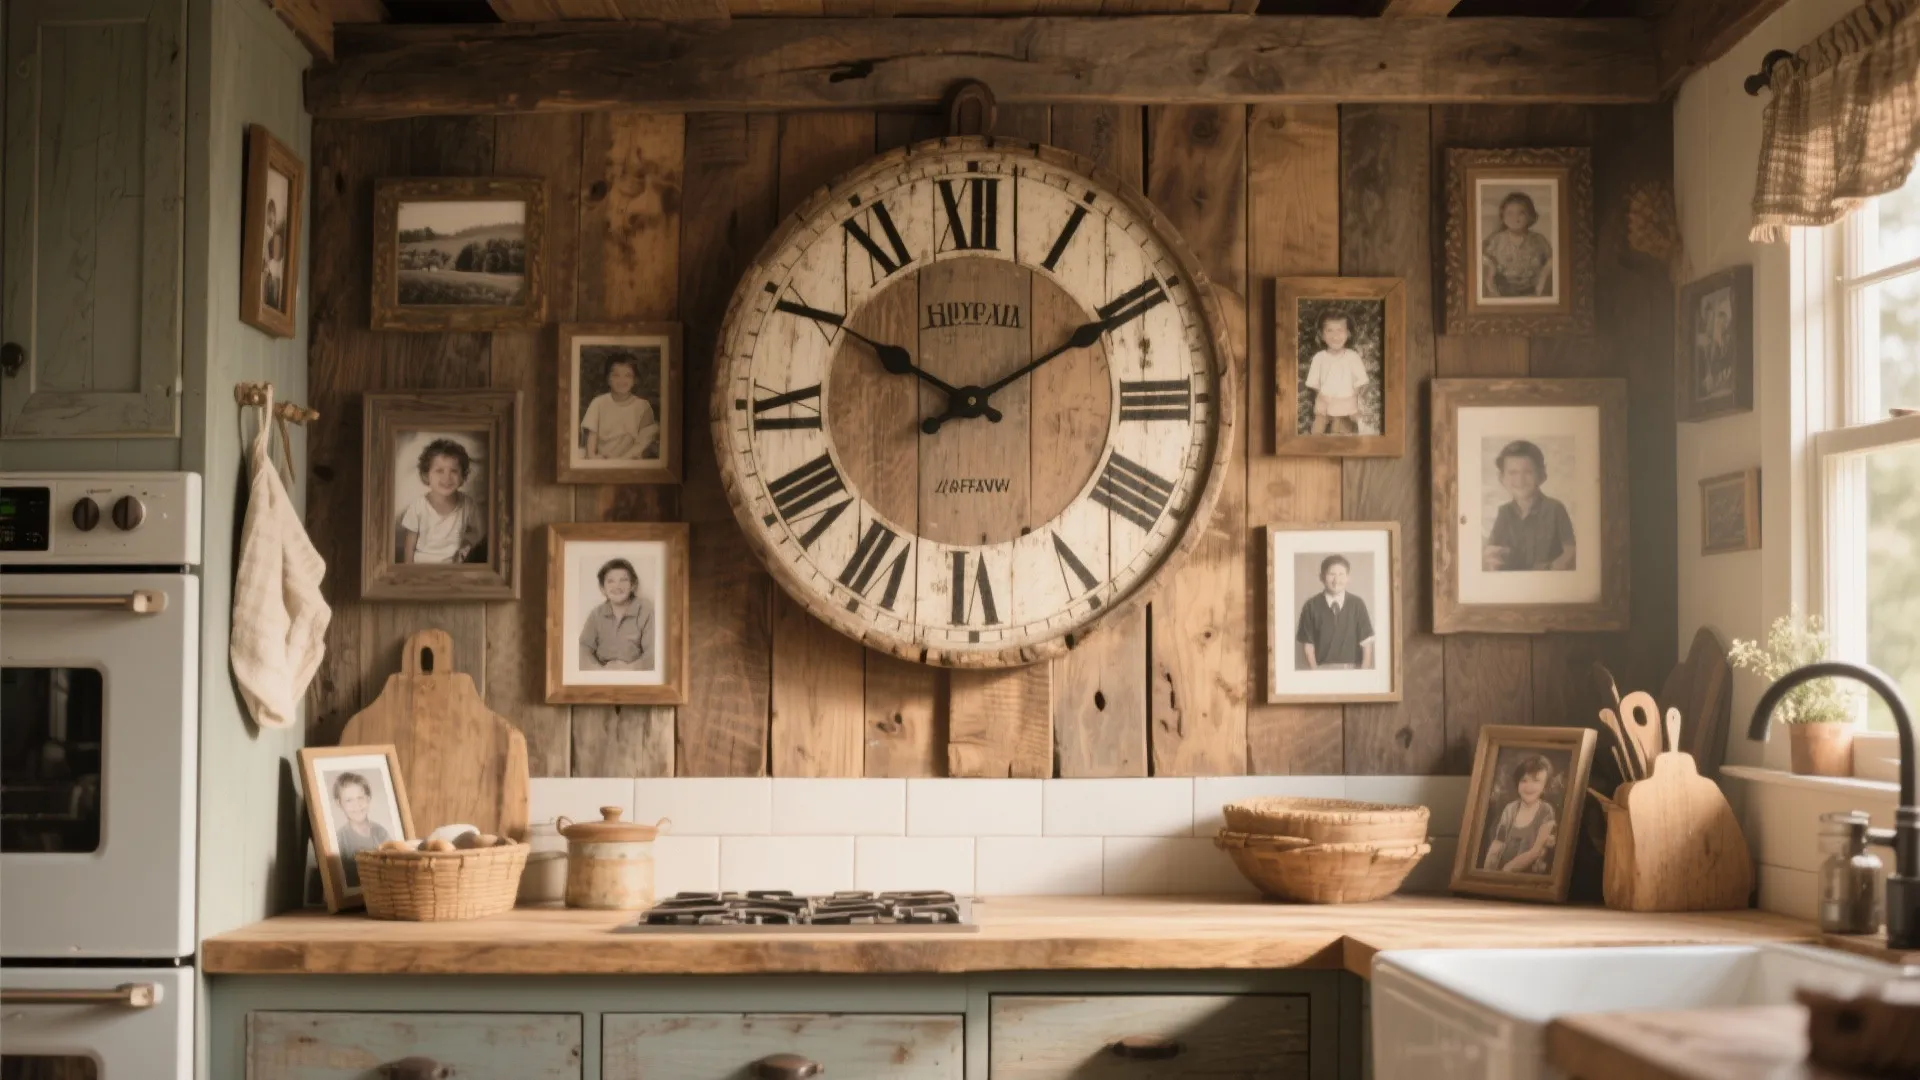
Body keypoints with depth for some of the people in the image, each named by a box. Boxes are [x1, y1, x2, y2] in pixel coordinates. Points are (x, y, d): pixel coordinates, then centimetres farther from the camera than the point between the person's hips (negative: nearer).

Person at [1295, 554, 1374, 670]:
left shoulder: (1357, 604, 3)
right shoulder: (1311, 606, 0)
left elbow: (1366, 642, 3)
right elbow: (1308, 643, 3)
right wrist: (1314, 671, -9)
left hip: (1352, 670, 1)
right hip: (1322, 670, -1)